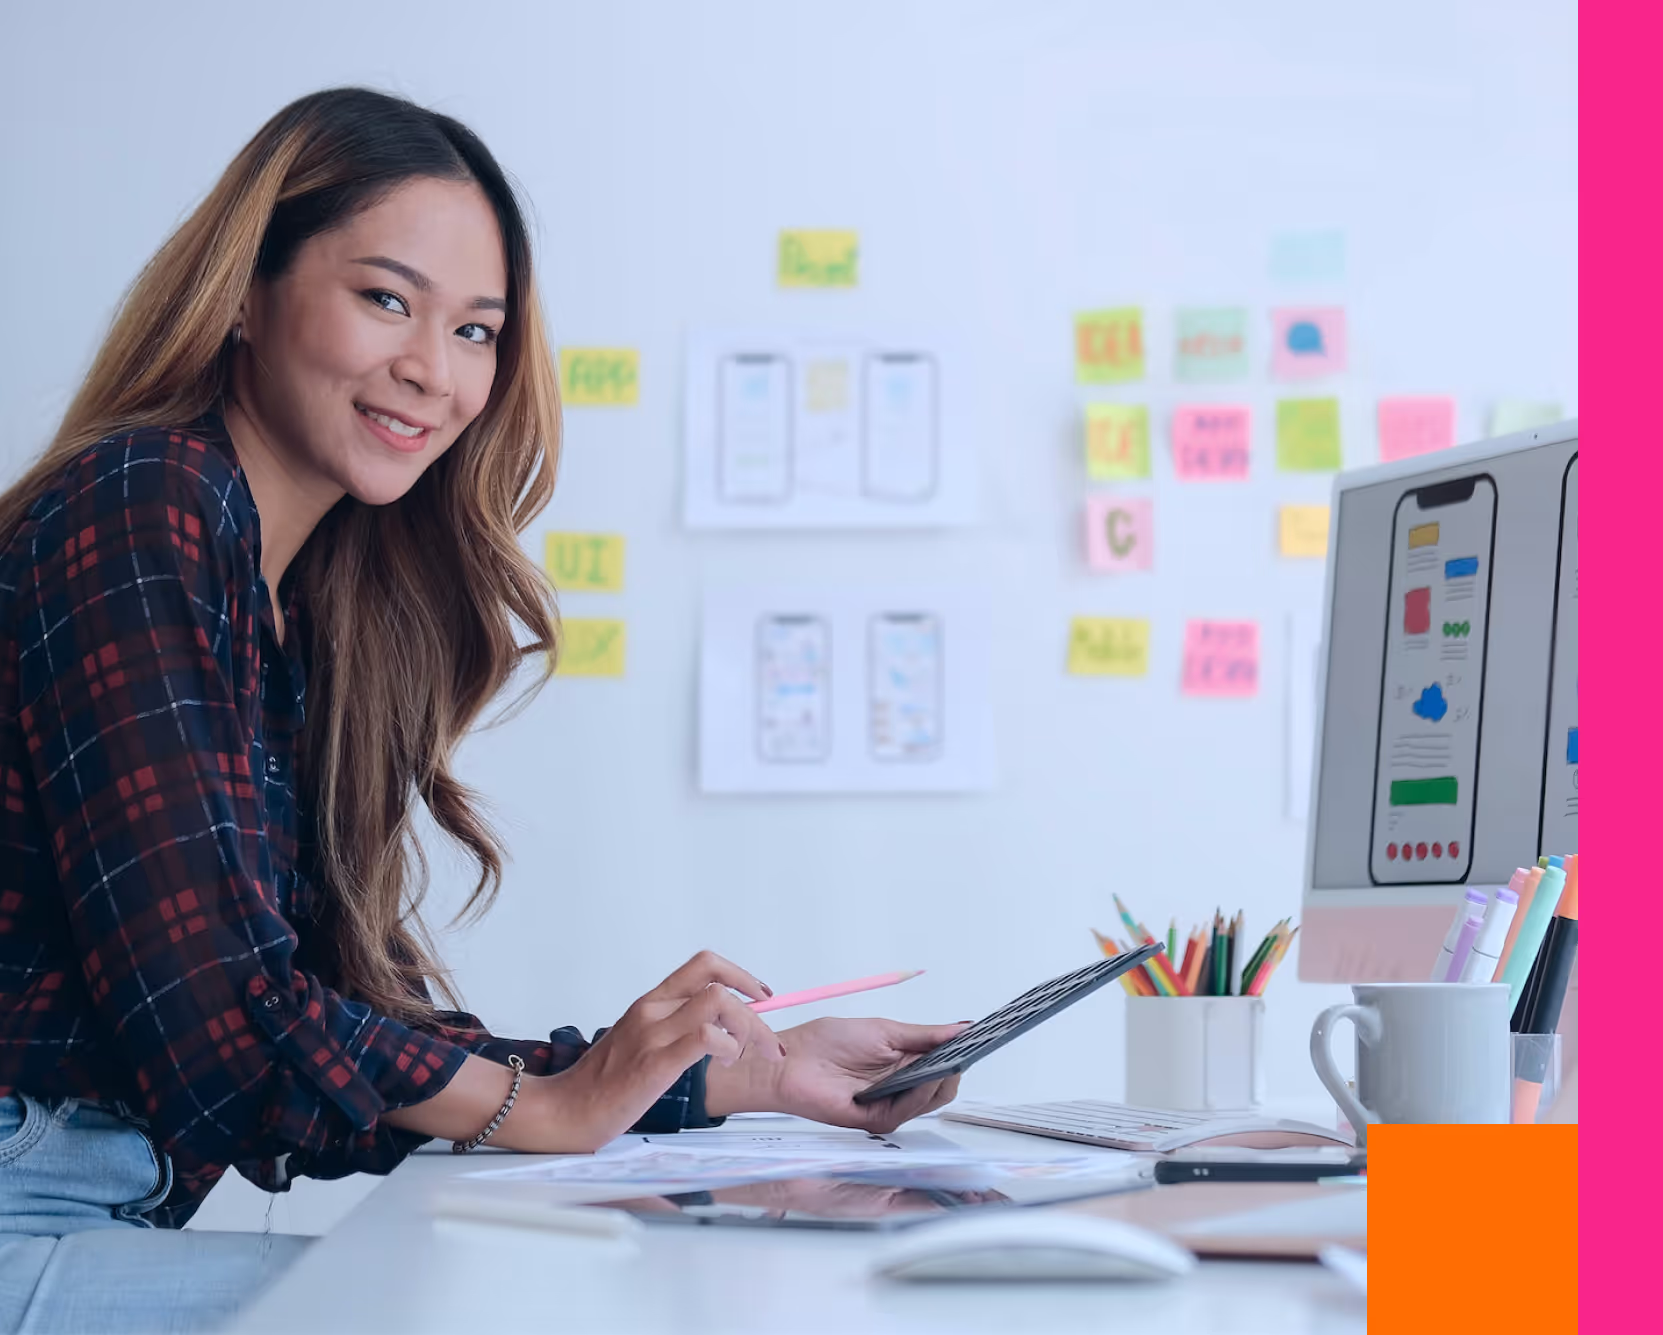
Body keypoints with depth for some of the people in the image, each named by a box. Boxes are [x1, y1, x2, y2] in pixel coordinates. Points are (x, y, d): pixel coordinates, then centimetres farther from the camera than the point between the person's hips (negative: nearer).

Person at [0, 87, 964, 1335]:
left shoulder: (307, 619, 14)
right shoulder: (136, 509, -11)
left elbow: (364, 1016, 10)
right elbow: (202, 1004, -18)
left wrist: (757, 1073, 7)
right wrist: (548, 1101, -6)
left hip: (118, 1218, 8)